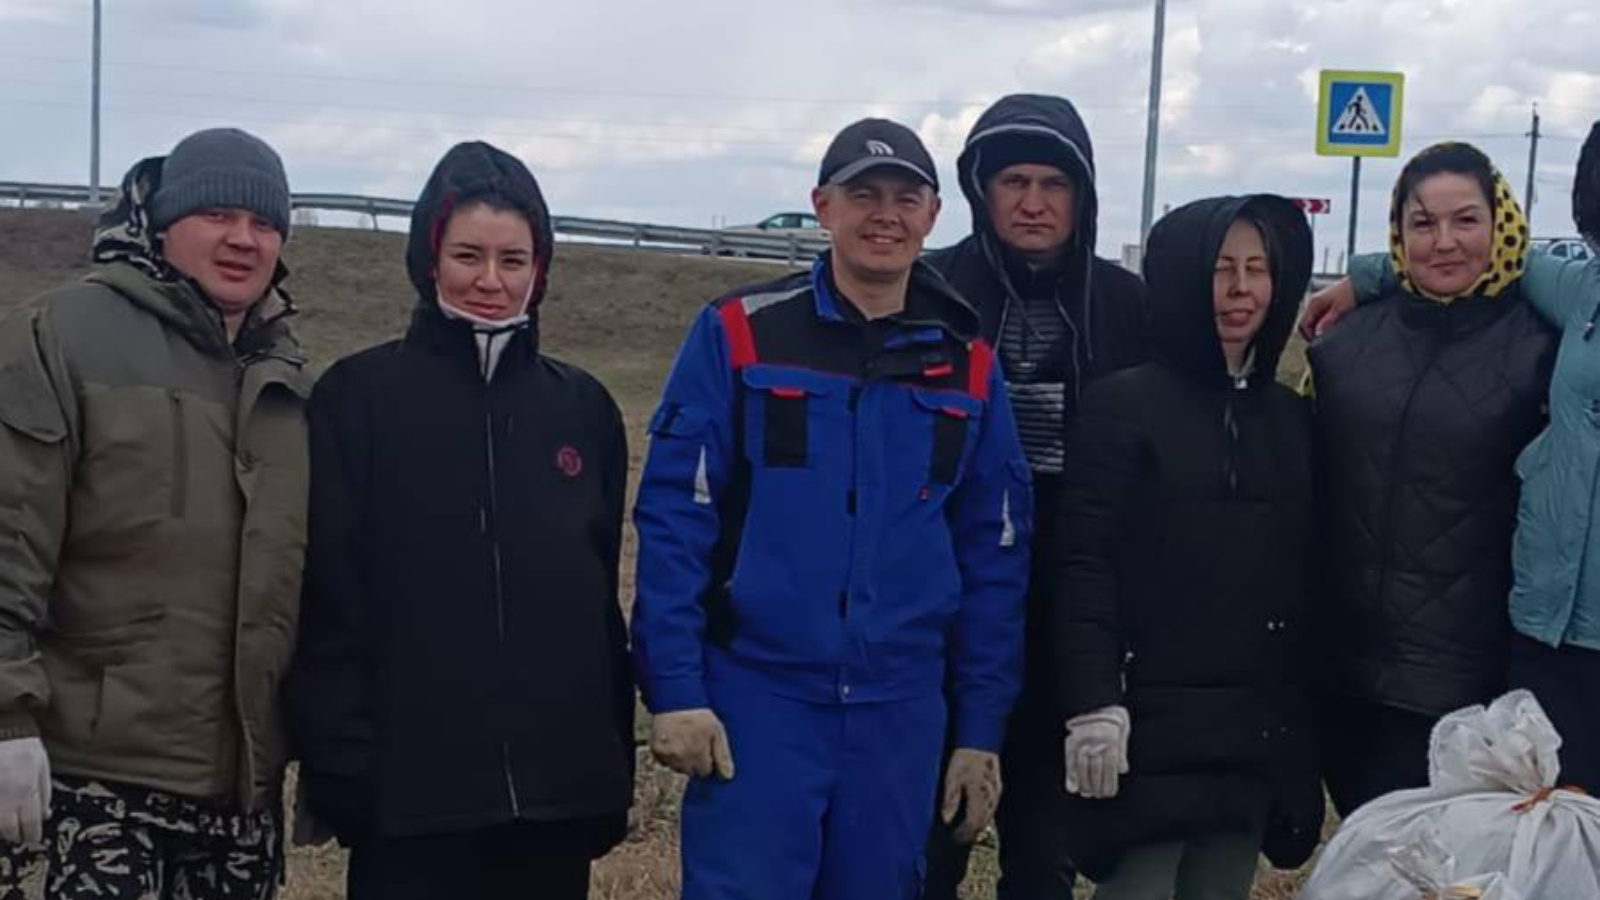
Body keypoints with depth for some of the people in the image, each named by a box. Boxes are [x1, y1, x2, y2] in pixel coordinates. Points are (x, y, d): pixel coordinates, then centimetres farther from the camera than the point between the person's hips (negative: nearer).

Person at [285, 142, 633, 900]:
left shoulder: (584, 408, 10)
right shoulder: (358, 397, -1)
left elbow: (601, 599, 13)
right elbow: (326, 600, -5)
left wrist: (614, 765, 11)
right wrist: (340, 763, -11)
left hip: (556, 786, 4)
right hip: (409, 787, -3)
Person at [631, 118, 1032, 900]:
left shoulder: (967, 369, 6)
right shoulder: (738, 334, -4)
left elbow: (994, 557, 8)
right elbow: (672, 519, -6)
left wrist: (982, 728, 6)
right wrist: (674, 688, -12)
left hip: (900, 716, 3)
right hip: (757, 700, -3)